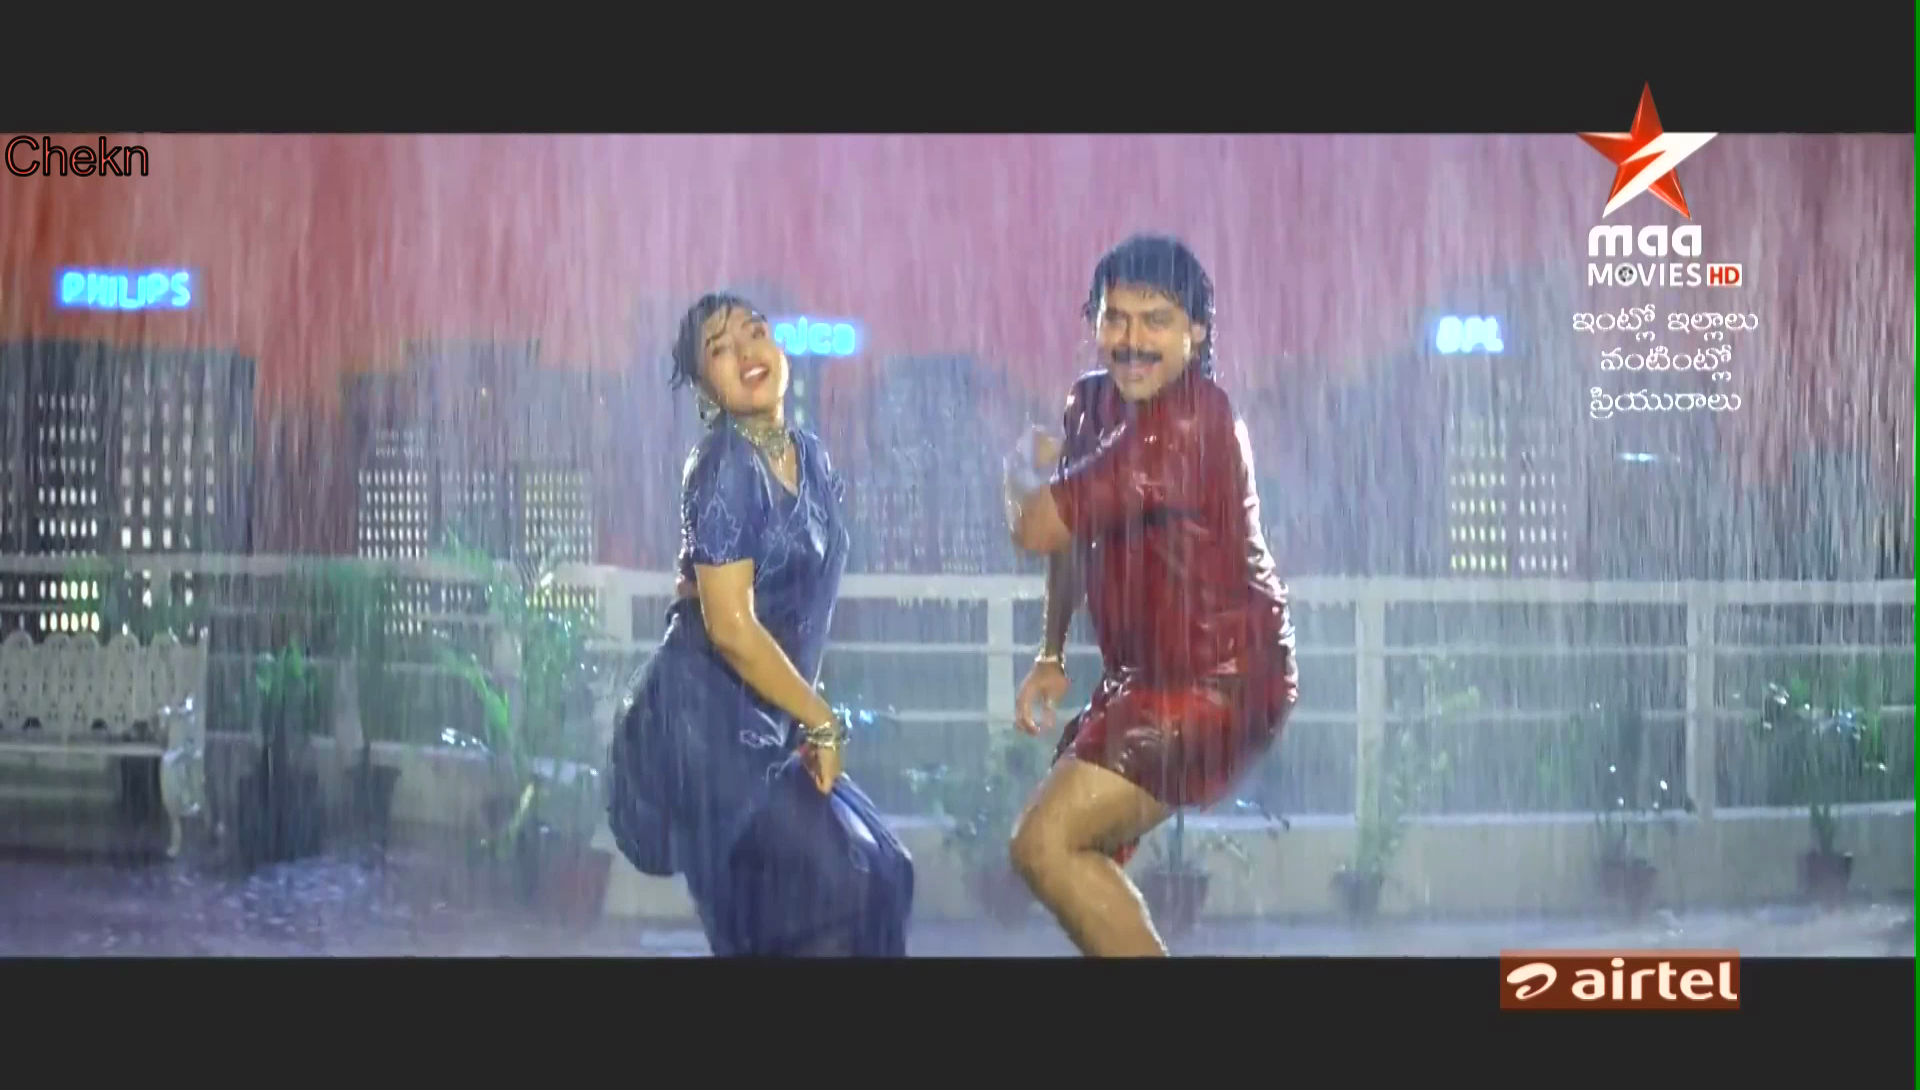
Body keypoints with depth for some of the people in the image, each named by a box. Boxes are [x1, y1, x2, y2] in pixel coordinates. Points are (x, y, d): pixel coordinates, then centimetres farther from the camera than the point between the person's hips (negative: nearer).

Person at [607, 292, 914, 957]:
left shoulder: (808, 457, 9)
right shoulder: (725, 466, -18)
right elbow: (730, 627, -22)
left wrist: (807, 718, 9)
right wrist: (823, 723, -14)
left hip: (761, 721, 9)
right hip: (709, 719, -9)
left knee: (874, 871, 12)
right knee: (828, 881, -10)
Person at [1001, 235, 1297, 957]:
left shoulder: (1187, 423, -25)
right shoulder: (1092, 400, 5)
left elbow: (1037, 527, -25)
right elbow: (1072, 538, 20)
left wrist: (1027, 464, -4)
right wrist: (1051, 657, 16)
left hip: (1215, 685, -9)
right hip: (1148, 675, 9)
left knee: (1045, 847, -15)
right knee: (1077, 854, 15)